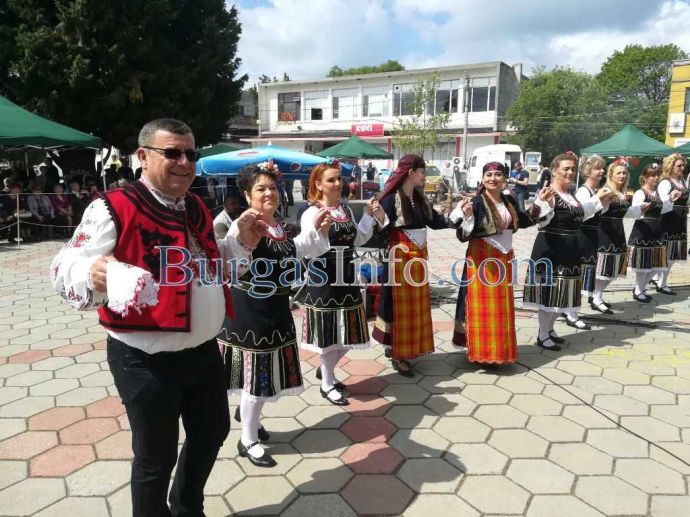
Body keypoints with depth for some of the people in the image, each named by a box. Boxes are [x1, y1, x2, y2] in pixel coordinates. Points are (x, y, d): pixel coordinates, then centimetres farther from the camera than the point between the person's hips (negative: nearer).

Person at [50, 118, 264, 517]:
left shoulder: (197, 208, 8)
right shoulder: (114, 209, -15)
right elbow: (67, 270, -19)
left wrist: (241, 243, 4)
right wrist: (94, 272, -41)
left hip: (204, 350, 8)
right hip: (146, 361, -7)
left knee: (212, 433, 24)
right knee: (156, 457, 10)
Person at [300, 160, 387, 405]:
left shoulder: (346, 209, 9)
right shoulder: (311, 213, -12)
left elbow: (358, 239, 16)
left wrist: (370, 216, 9)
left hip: (347, 277, 7)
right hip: (324, 280, -7)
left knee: (349, 332, 14)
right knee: (329, 332, 4)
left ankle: (325, 370, 39)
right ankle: (327, 385, 23)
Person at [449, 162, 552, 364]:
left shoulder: (510, 201, 6)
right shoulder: (476, 202, -13)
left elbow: (525, 222, 22)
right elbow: (463, 236, -17)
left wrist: (541, 202, 16)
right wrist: (466, 215, -33)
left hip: (505, 258, 6)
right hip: (482, 259, -6)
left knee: (502, 307, 13)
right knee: (482, 306, -1)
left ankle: (500, 348, 27)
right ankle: (481, 349, 11)